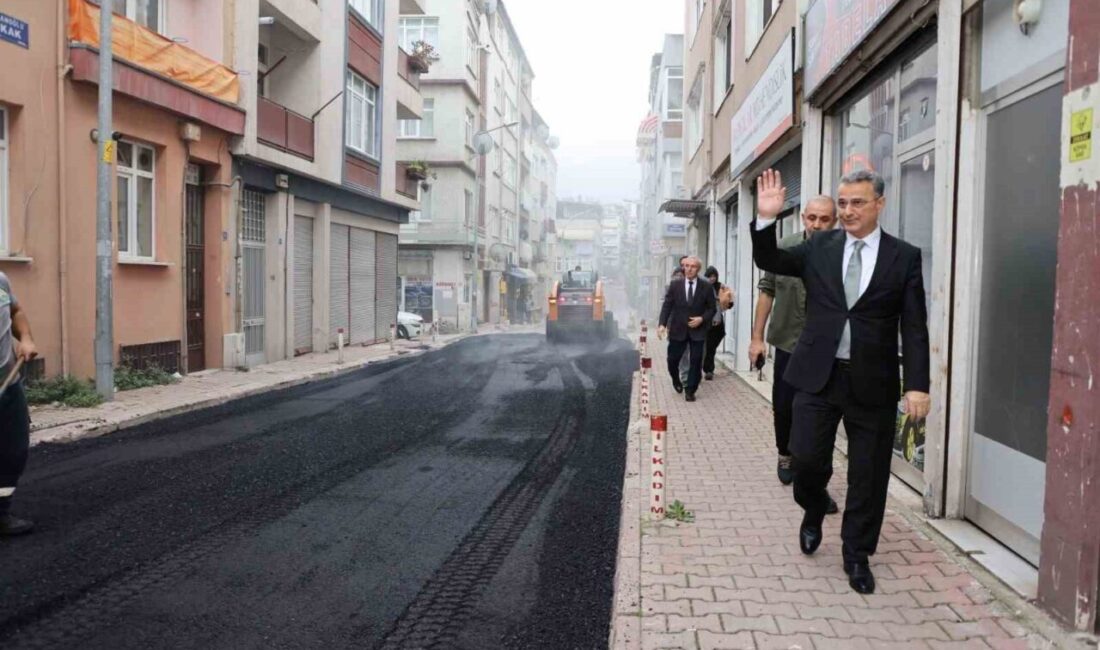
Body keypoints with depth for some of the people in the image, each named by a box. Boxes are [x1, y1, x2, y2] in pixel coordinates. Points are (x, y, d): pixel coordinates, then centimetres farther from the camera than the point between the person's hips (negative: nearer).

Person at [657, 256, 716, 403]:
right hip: (678, 329, 1)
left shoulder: (706, 286, -2)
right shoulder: (675, 285, 0)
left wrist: (702, 319, -15)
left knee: (696, 361, -1)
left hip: (697, 330, -1)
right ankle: (676, 380, 36)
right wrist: (662, 324, -14)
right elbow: (667, 305, -2)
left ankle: (690, 390, 11)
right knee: (673, 359, 6)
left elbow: (712, 308, 3)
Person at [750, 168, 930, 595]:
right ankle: (813, 512, 33)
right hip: (818, 374, 1)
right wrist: (766, 219, -12)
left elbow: (914, 328, -2)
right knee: (806, 458, -1)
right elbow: (769, 261, 5)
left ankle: (857, 555, 26)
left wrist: (917, 385, -10)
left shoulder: (904, 257, 0)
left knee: (868, 474, 7)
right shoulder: (819, 248, 5)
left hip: (872, 381, -1)